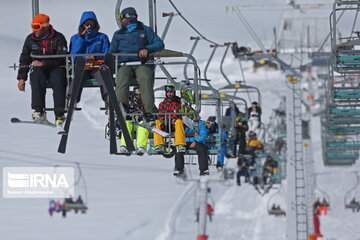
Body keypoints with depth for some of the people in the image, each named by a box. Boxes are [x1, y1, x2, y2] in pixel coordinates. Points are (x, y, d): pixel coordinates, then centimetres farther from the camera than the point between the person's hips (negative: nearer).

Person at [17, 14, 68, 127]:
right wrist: (21, 78, 4)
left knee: (58, 80, -34)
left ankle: (59, 115, -35)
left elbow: (61, 58, -12)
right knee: (36, 77, -33)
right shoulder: (30, 39, 10)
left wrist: (44, 63, -21)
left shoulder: (58, 38, -2)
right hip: (38, 69, 2)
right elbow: (24, 59, 14)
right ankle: (39, 111, -39)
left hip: (56, 68, -2)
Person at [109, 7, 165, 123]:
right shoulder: (118, 34, 28)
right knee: (122, 80, -33)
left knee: (145, 79, -35)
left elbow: (160, 44, 7)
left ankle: (149, 111, -42)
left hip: (142, 64, -2)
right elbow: (112, 51, 24)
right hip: (124, 64, 2)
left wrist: (147, 49, -12)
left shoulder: (145, 30, 18)